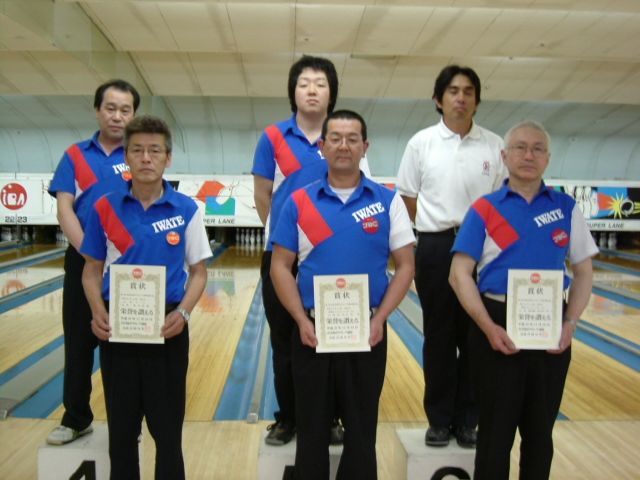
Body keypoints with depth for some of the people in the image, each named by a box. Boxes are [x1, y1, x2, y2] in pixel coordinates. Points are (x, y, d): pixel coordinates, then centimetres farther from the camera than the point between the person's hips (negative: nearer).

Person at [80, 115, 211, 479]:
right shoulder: (104, 209, 0)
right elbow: (92, 270, 5)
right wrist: (98, 313, -12)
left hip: (167, 327, -1)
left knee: (167, 428, 8)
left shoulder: (187, 210, -3)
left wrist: (183, 313, -15)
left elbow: (198, 272, 1)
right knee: (121, 428, 14)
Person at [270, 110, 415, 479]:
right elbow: (281, 267, 1)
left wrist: (379, 319, -10)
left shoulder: (388, 201, 0)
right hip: (313, 331, 1)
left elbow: (406, 266, 0)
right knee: (312, 430, 13)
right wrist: (302, 321, -9)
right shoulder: (299, 202, 1)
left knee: (361, 430, 12)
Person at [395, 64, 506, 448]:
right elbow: (409, 199, 6)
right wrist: (438, 231, 6)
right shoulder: (421, 142, 1)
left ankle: (467, 419, 21)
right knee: (438, 337, 7)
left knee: (475, 336, 7)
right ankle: (440, 419, 19)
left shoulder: (494, 145, 3)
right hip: (436, 249, -1)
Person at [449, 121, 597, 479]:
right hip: (497, 326, -2)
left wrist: (570, 323, -7)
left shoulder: (566, 207, 5)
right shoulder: (484, 209, -2)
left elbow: (584, 272, 7)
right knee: (496, 430, 8)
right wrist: (488, 327, -16)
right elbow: (461, 274, -6)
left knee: (540, 431, 14)